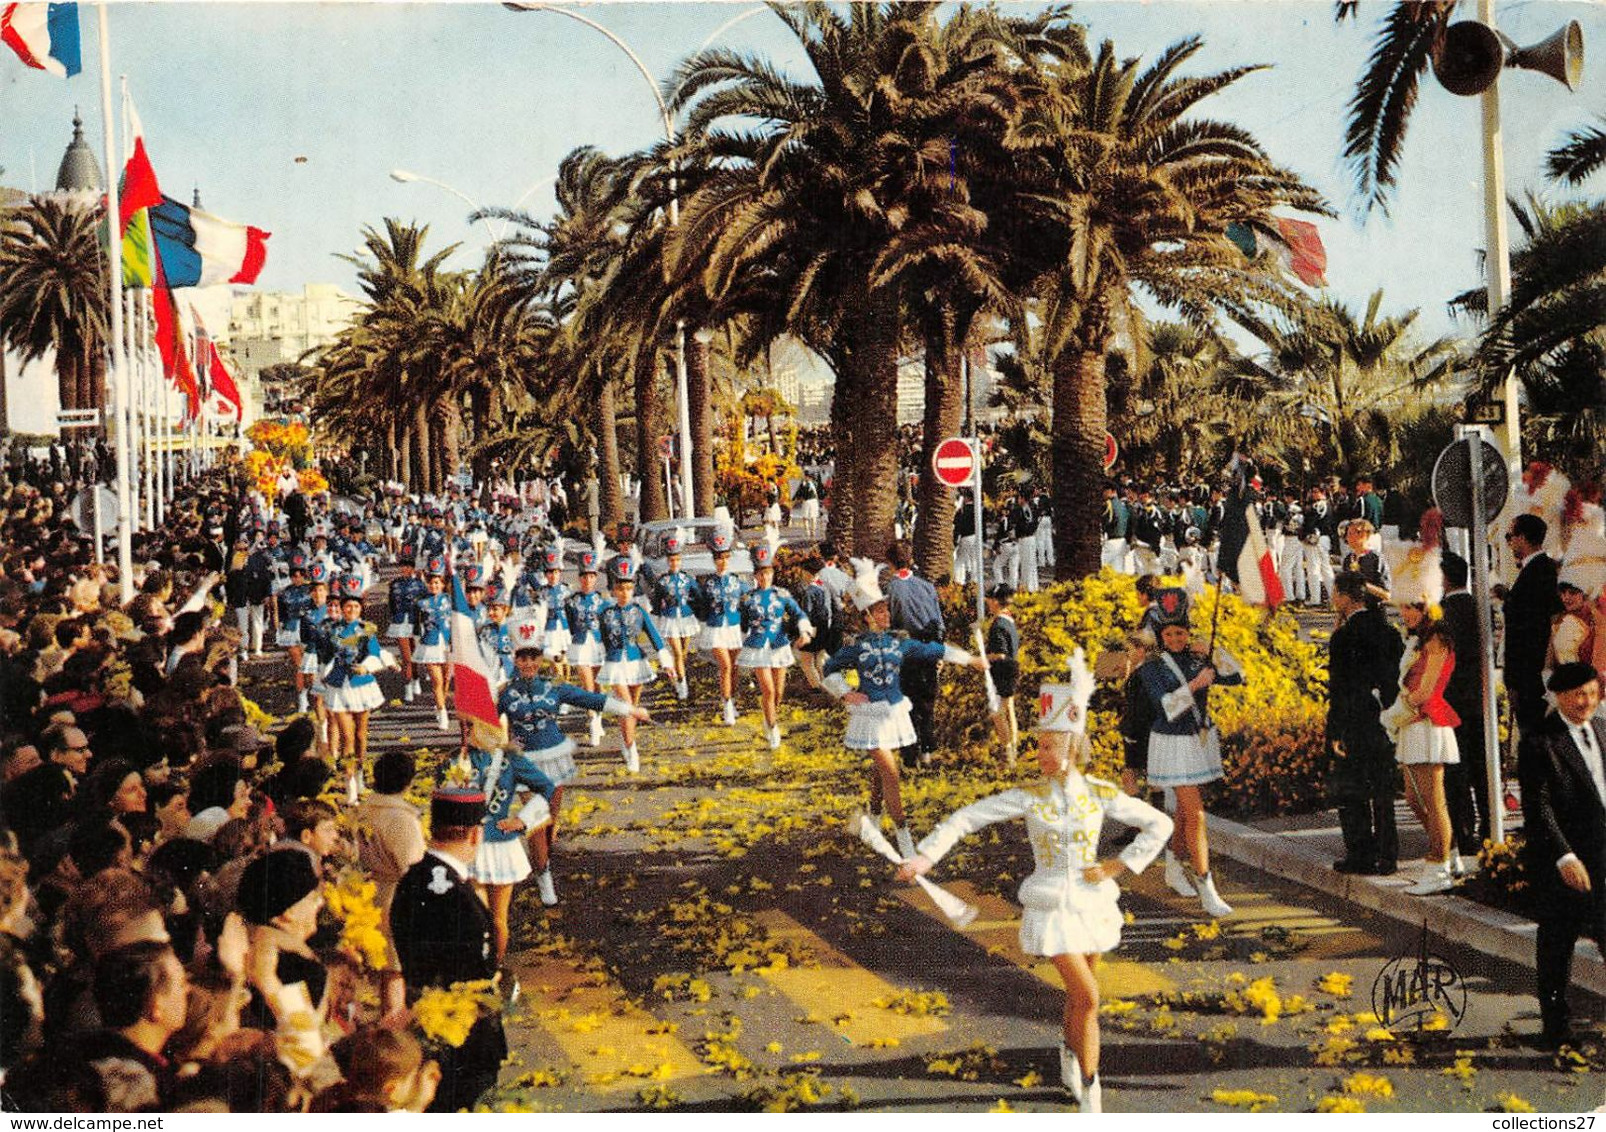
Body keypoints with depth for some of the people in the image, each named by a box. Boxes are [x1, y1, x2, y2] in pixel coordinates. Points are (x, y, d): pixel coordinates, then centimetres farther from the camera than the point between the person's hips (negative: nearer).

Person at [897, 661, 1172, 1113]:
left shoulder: (1100, 794, -6)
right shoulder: (1028, 798, -10)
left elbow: (1159, 825, 1)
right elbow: (965, 818, -13)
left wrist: (1119, 865, -7)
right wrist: (927, 855, -26)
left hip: (1091, 902, 2)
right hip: (1051, 906, -2)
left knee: (1079, 994, 17)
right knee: (1087, 996, -11)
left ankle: (1070, 1051, 47)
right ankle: (1090, 1087, 2)